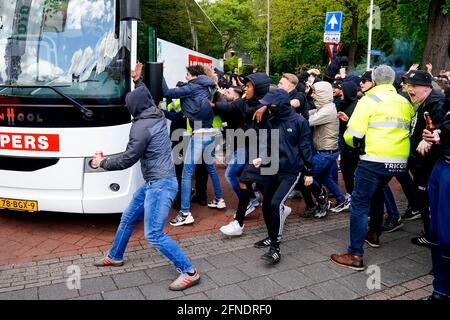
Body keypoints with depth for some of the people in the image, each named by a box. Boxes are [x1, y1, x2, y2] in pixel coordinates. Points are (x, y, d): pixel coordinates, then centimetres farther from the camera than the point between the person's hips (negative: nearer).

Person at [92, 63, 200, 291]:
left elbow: (127, 160, -14)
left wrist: (102, 163, 1)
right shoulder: (157, 116, 7)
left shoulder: (141, 127, -18)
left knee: (153, 234, -12)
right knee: (128, 218, 21)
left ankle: (189, 272, -5)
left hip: (161, 184, -10)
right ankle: (114, 257, 40)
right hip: (154, 182, 10)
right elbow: (148, 97, 33)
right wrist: (138, 81, 38)